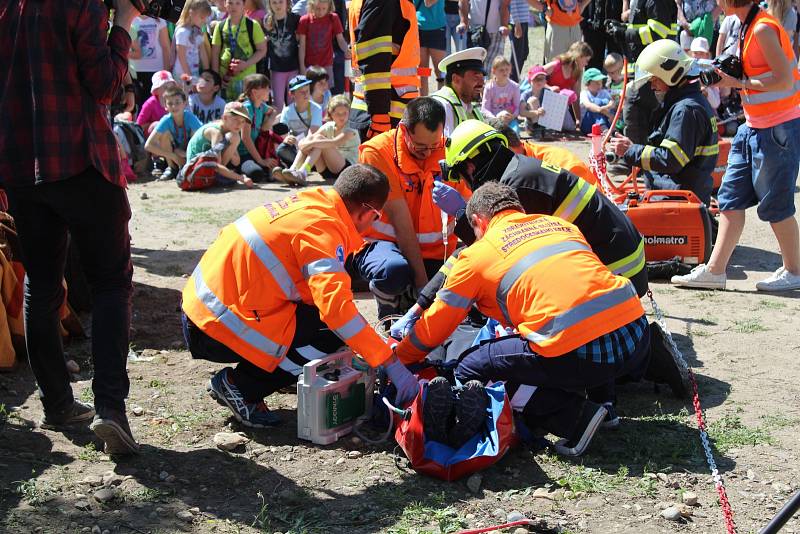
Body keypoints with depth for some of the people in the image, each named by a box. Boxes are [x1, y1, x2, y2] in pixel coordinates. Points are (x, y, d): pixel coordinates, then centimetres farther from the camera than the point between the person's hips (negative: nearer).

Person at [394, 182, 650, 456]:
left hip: (579, 356, -6)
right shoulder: (562, 225, 25)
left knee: (470, 372, 11)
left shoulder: (478, 253, 11)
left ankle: (574, 416, -2)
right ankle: (601, 400, 21)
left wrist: (397, 359, 37)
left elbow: (435, 324, 19)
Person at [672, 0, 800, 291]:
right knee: (732, 197, 7)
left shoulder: (763, 28, -18)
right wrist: (724, 75, 2)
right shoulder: (747, 27, 10)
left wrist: (737, 83, -17)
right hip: (754, 128, 9)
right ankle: (714, 270, 11)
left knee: (774, 205, 2)